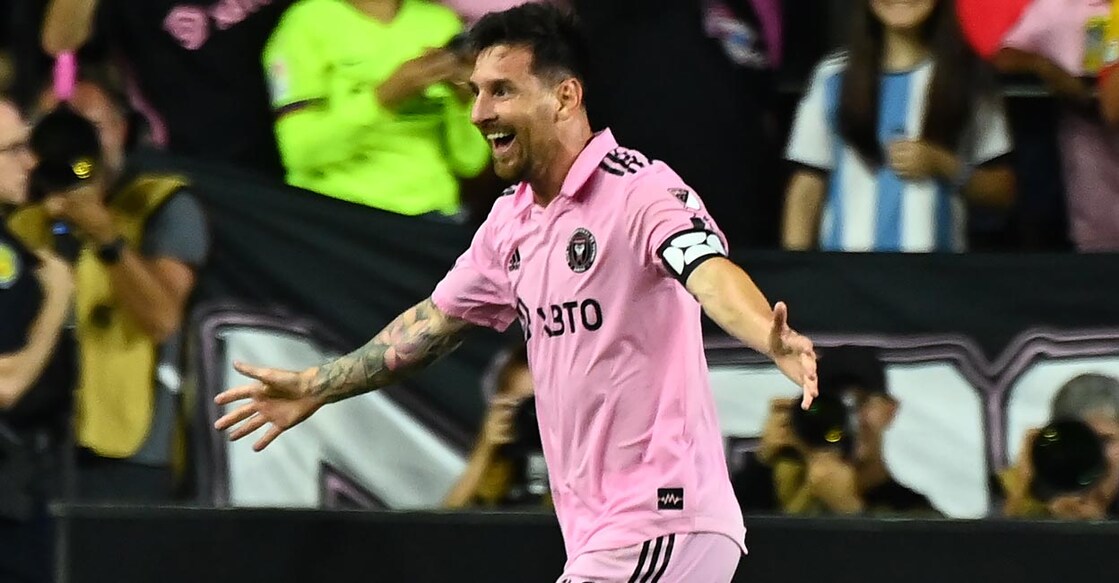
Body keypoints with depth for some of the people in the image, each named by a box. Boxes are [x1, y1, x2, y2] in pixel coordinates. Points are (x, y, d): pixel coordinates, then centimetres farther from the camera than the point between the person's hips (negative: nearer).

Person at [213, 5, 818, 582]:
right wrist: (315, 387, 33)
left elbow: (712, 274, -32)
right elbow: (436, 320, 27)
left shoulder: (640, 190, -14)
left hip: (660, 522, -9)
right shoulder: (512, 219, 13)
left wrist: (773, 341, -53)